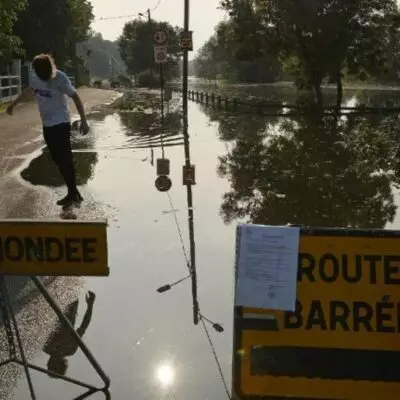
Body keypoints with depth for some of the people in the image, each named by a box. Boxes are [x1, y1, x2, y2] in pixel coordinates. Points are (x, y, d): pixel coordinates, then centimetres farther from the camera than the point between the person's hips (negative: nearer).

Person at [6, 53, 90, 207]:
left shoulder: (60, 78, -17)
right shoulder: (35, 76, 0)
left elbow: (75, 97, -15)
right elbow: (28, 90, 20)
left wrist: (83, 121, -20)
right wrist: (13, 104, 33)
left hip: (60, 124, -7)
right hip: (47, 125, 7)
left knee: (65, 159, -7)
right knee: (58, 159, 8)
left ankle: (73, 194, 2)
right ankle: (73, 193, 16)